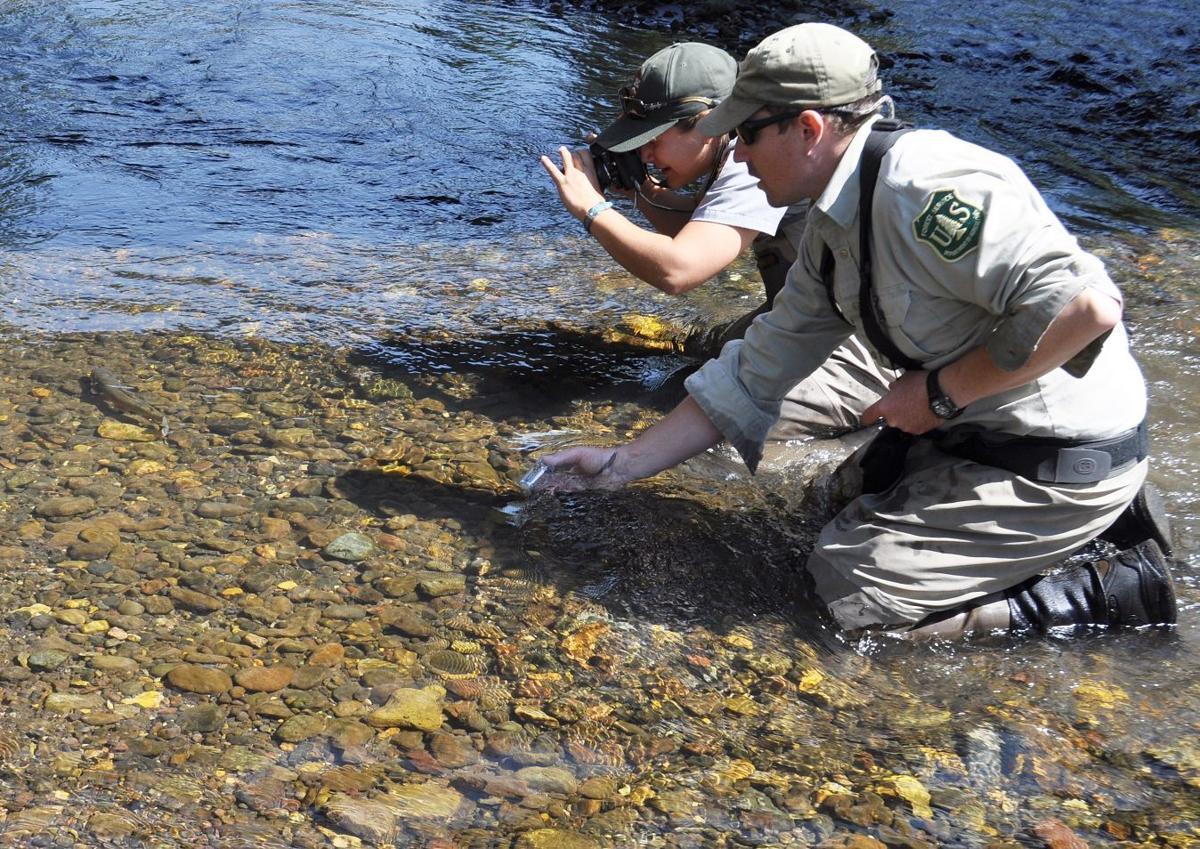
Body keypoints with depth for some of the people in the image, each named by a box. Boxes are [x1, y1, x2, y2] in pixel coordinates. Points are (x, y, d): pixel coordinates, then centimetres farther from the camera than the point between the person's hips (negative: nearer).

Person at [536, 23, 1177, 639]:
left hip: (1062, 459, -10)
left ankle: (1117, 590, -2)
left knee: (848, 590, -10)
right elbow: (750, 381, 12)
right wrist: (620, 465, 11)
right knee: (844, 505, 27)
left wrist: (941, 393, -21)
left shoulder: (924, 185, -25)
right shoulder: (832, 229, 7)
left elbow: (1086, 305, -32)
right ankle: (1097, 512, 18)